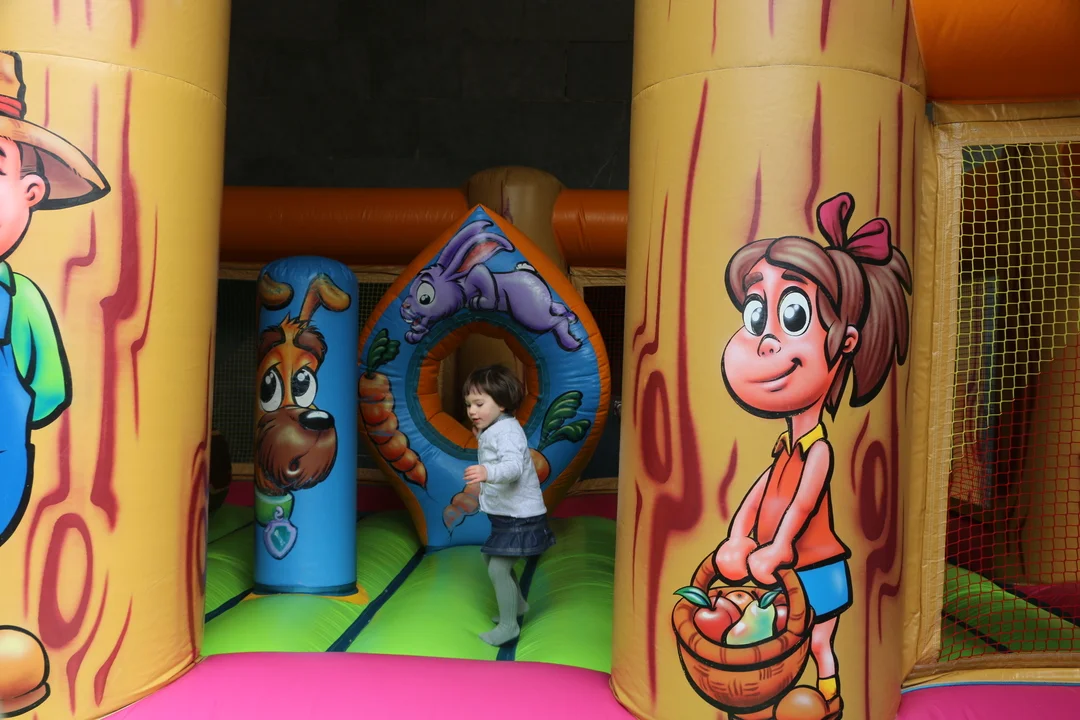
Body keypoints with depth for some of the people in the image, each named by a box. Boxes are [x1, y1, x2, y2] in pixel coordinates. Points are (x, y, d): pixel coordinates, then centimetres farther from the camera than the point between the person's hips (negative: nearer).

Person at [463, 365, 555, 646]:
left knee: (498, 568, -11)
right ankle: (518, 603, 42)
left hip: (520, 515, -11)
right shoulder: (492, 430, 11)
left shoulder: (507, 430, -22)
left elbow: (513, 466, -40)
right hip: (505, 515, 11)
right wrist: (481, 438, 21)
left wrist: (487, 472, -57)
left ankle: (508, 625, 3)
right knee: (492, 559, 24)